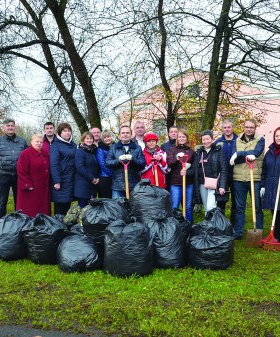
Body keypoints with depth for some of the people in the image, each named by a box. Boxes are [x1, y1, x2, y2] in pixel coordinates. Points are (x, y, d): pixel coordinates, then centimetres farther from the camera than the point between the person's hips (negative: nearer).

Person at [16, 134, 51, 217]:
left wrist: (48, 185, 12)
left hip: (43, 189, 7)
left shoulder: (45, 155, 14)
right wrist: (27, 185, -19)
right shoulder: (25, 154, -9)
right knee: (29, 212, -2)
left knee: (43, 210, 9)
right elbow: (21, 171, -16)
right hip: (30, 190, -7)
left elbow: (48, 170, 20)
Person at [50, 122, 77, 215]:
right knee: (60, 205, -2)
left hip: (71, 179, 6)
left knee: (67, 205, 12)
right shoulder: (55, 145, -6)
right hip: (61, 180, -6)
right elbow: (53, 164, -13)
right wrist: (56, 181, -18)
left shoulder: (73, 145, 13)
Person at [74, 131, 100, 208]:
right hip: (83, 185, -7)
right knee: (83, 208, -5)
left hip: (93, 185, 7)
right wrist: (92, 178, -14)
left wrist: (97, 178, 3)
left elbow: (96, 166, 21)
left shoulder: (93, 151, 16)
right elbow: (80, 167, -16)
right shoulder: (80, 151, -7)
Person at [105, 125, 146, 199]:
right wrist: (118, 160, -16)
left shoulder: (137, 148, 9)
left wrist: (132, 159, -18)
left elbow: (143, 163, -1)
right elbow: (107, 162, 0)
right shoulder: (113, 147, 9)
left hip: (134, 185, 1)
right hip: (117, 185, 0)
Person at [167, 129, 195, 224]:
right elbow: (168, 163, -9)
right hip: (175, 182, -2)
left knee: (188, 207, 9)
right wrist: (176, 158, -27)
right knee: (174, 207, 0)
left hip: (189, 183, 2)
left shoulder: (191, 151, 9)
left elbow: (195, 167, 8)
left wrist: (188, 171, -12)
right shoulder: (172, 149, 5)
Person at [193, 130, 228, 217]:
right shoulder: (198, 152, 13)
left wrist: (222, 186, -14)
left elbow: (224, 169, -6)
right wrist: (196, 186, 7)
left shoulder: (218, 150, -1)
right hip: (202, 184, 5)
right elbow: (195, 170, 14)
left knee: (210, 208, -18)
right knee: (206, 209, 9)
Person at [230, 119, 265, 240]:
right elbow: (233, 159, -2)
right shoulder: (237, 141, 10)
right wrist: (247, 156, -17)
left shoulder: (260, 140, 3)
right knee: (239, 207, 9)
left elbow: (256, 152, -17)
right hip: (239, 178, 3)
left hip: (255, 178, -2)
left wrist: (239, 154, -17)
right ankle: (238, 232, 17)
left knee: (257, 207, 5)